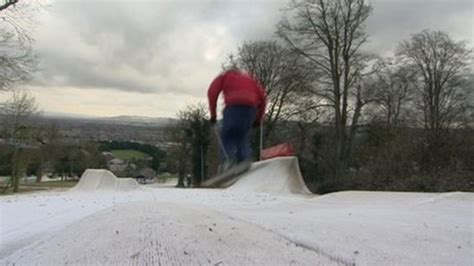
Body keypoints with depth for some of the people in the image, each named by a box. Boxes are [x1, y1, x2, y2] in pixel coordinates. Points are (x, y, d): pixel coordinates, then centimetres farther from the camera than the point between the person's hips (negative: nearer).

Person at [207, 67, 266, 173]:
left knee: (227, 136, 4)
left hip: (233, 106, -3)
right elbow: (262, 96, 19)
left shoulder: (225, 75, 27)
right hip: (251, 107, 3)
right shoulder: (250, 77, 34)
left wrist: (213, 114, 7)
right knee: (243, 136, 12)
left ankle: (228, 158, -20)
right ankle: (245, 158, -10)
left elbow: (212, 92, 8)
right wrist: (258, 119, 21)